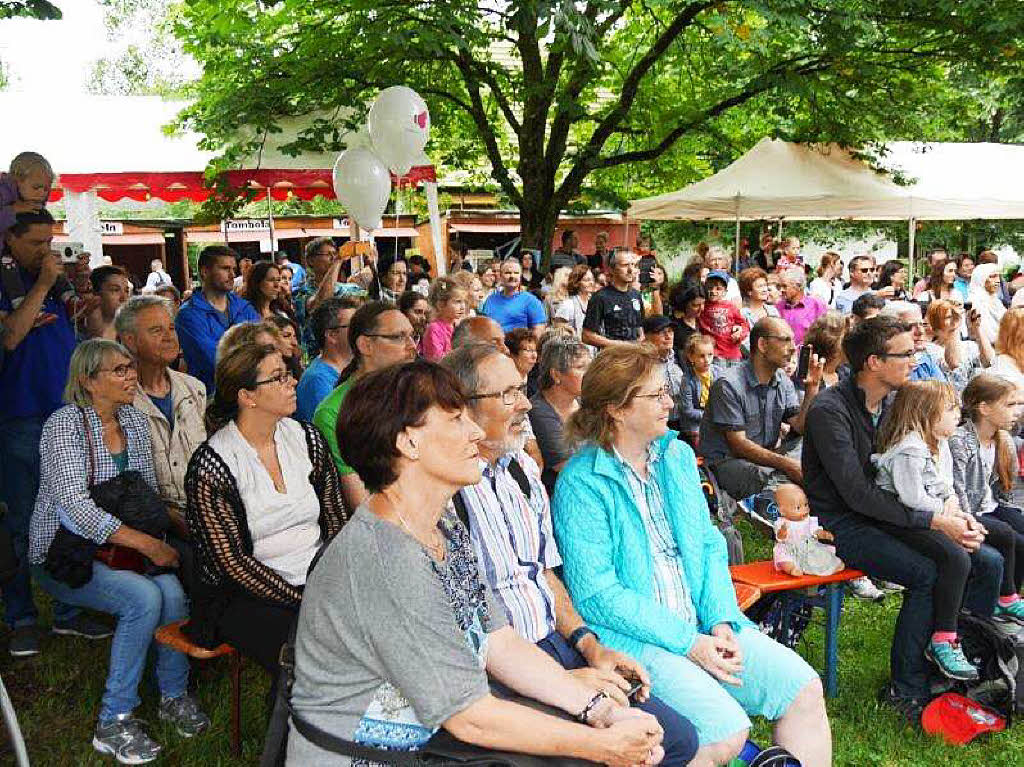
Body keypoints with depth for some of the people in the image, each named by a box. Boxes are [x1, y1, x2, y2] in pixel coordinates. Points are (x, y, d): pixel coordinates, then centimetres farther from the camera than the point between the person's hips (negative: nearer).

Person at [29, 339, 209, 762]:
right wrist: (147, 544, -29)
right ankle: (113, 721, -15)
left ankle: (174, 694, -3)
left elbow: (150, 494, 12)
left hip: (118, 548, 5)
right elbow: (76, 506, -24)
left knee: (173, 590, -24)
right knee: (144, 597, -29)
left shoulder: (136, 421, 7)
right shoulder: (65, 424, -14)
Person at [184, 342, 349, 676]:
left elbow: (337, 520, 8)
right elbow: (233, 561, -12)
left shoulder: (307, 438, 6)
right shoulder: (210, 465, -10)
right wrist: (303, 602, -17)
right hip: (248, 596, -5)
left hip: (319, 580, 5)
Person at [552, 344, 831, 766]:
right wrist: (688, 642, -17)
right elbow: (596, 593, -16)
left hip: (704, 624, 7)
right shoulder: (582, 483, -12)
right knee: (726, 731, -23)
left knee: (805, 690, -7)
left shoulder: (678, 455, 11)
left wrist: (721, 621, -6)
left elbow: (709, 545, 11)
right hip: (637, 636, -6)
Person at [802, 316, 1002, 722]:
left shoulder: (893, 403, 8)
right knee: (929, 574, -27)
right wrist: (935, 522, -23)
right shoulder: (829, 410, -18)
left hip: (887, 513, 8)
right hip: (843, 524, -8)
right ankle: (905, 689, -10)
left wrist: (951, 515, -5)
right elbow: (857, 494, -23)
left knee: (988, 562, -4)